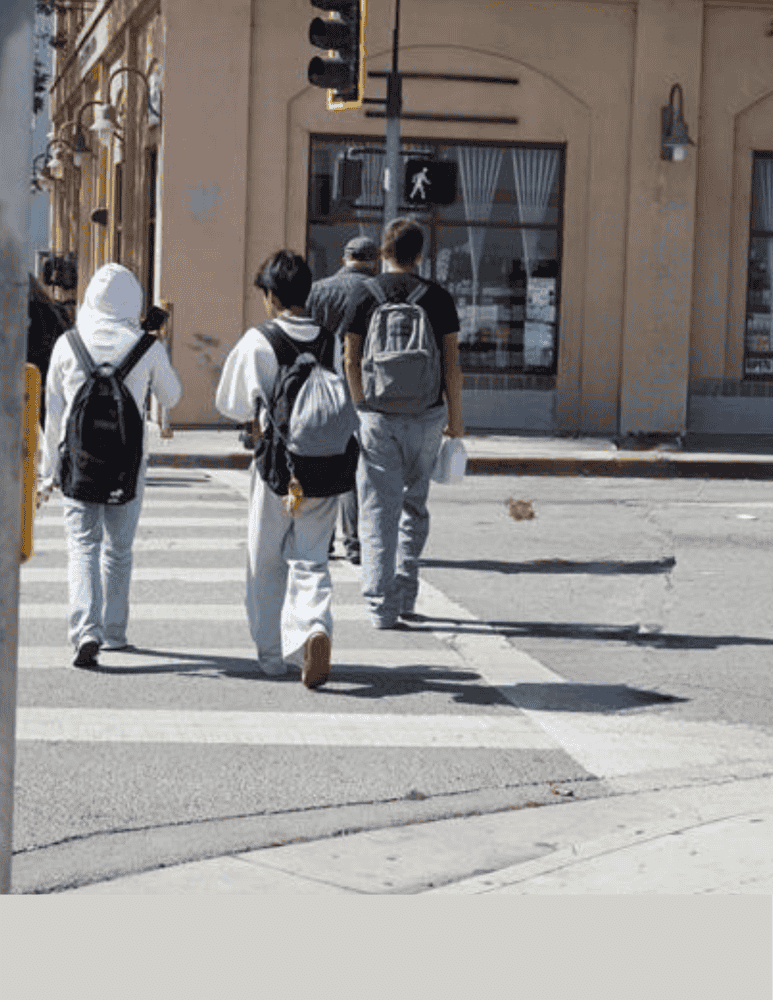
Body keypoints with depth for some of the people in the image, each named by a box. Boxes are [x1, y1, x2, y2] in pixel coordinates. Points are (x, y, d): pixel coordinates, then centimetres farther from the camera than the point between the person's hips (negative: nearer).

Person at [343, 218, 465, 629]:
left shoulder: (364, 297, -1)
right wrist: (455, 417, 7)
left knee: (380, 508, 2)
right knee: (414, 504, 17)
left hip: (379, 417, -1)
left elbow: (351, 360, 1)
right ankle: (406, 595, 19)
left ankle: (381, 604, -3)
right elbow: (452, 365, -1)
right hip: (426, 416, 1)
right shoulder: (438, 297, 0)